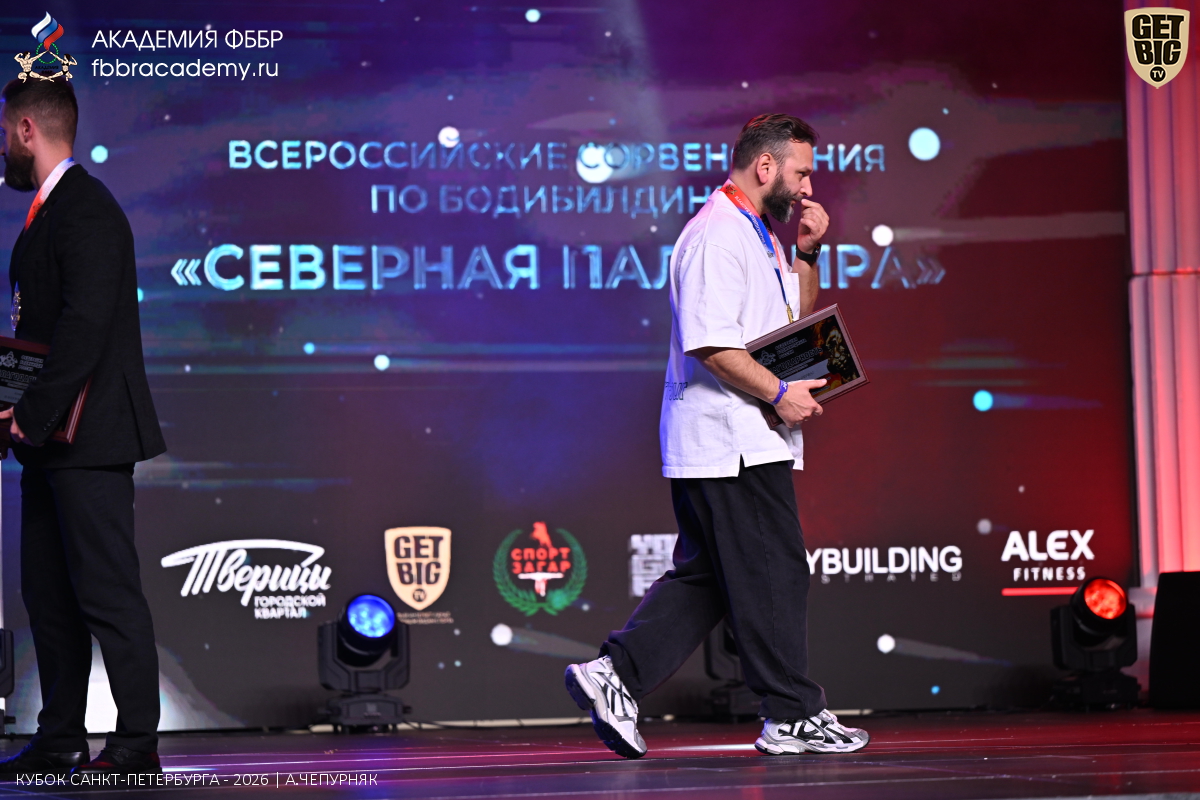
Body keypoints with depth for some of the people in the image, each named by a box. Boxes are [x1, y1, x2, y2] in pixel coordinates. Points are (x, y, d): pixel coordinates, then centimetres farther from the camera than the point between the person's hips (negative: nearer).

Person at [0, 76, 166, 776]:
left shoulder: (87, 211, -14)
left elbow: (85, 326, -22)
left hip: (89, 437, -10)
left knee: (108, 592, -8)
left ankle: (137, 743, -4)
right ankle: (60, 740, 17)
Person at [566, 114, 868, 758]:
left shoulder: (755, 235, 19)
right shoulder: (717, 236, -15)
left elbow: (798, 316, 28)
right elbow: (711, 344, -23)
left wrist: (805, 251, 15)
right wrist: (780, 393, -19)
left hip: (737, 440, 11)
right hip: (732, 443, -11)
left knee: (706, 576, 12)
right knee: (772, 576, -4)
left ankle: (613, 674, 10)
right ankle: (792, 717, 3)